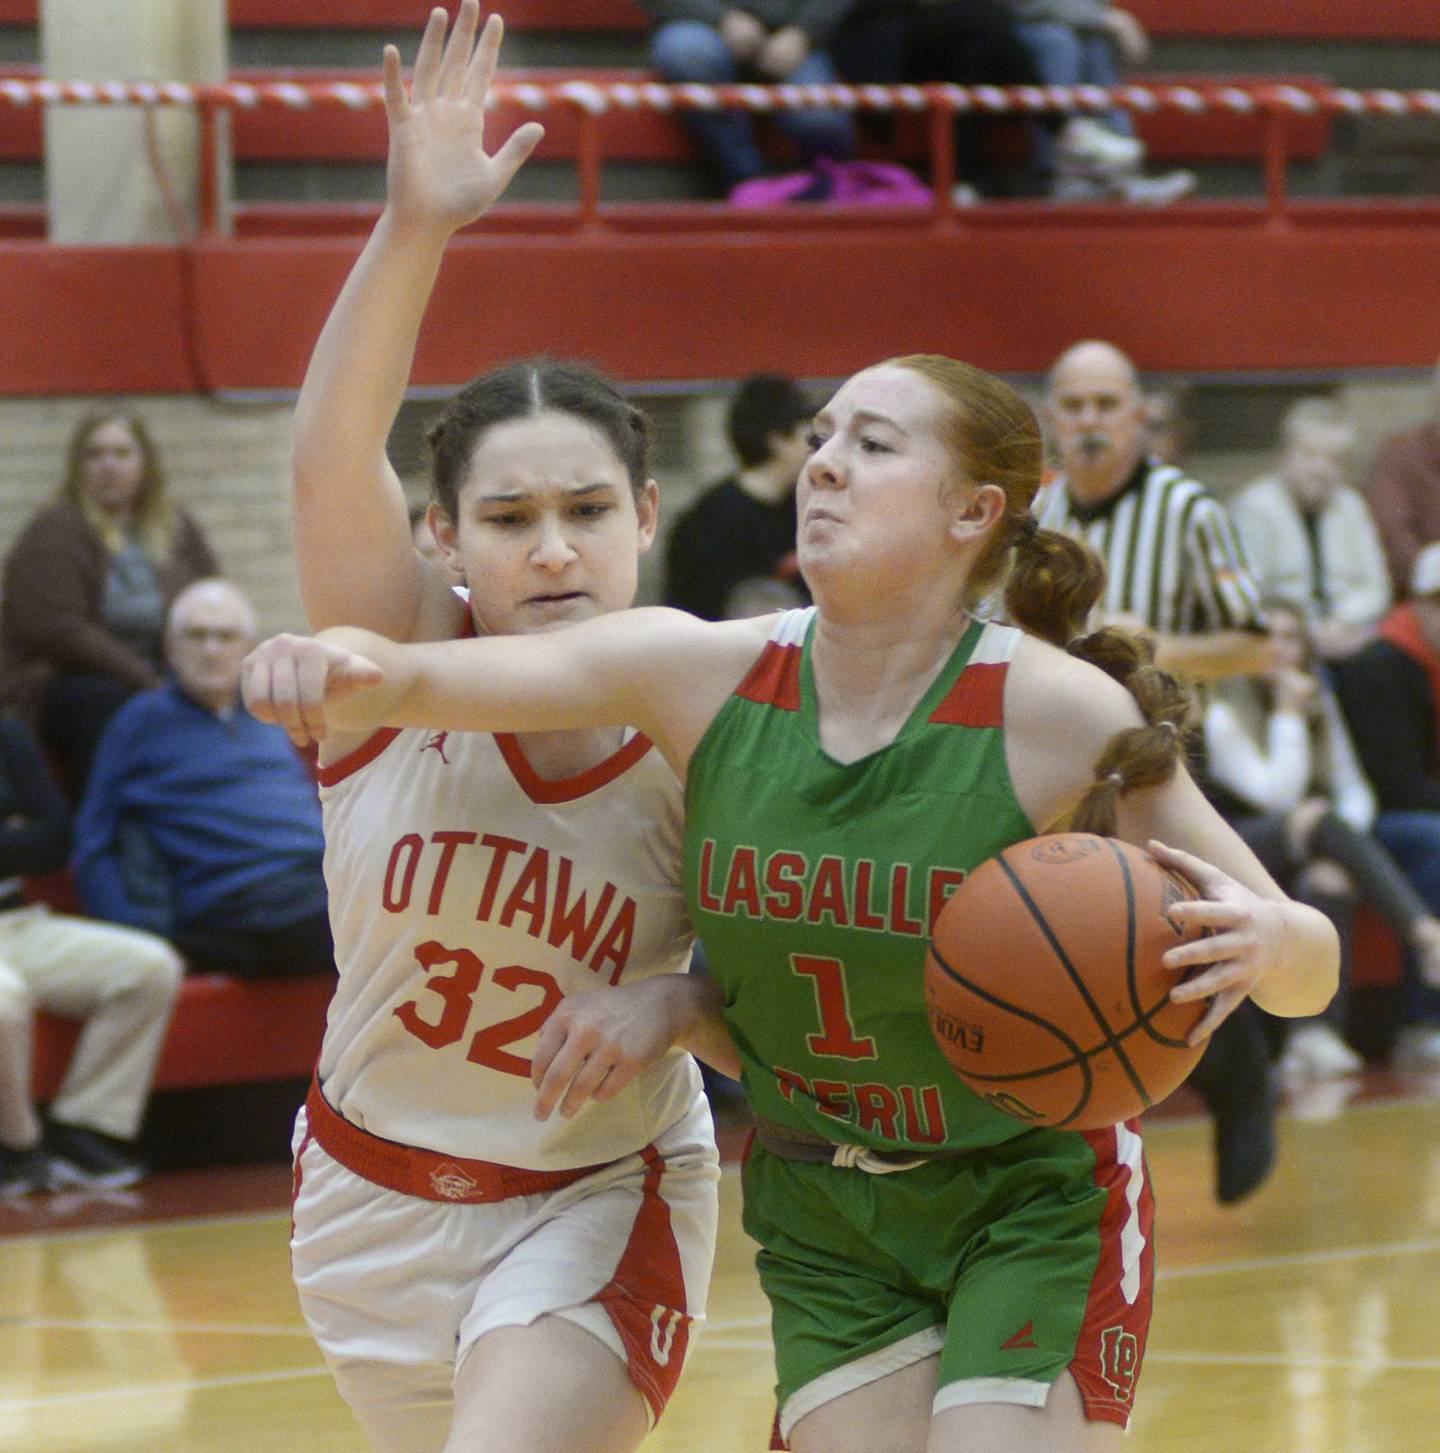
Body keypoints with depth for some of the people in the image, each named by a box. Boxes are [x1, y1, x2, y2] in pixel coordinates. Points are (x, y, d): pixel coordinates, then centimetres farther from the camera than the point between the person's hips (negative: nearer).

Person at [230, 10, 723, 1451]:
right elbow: (329, 457, -36)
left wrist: (659, 1013, -31)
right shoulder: (402, 665, -17)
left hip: (596, 1199, -2)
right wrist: (413, 227, -51)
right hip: (376, 1200, 2)